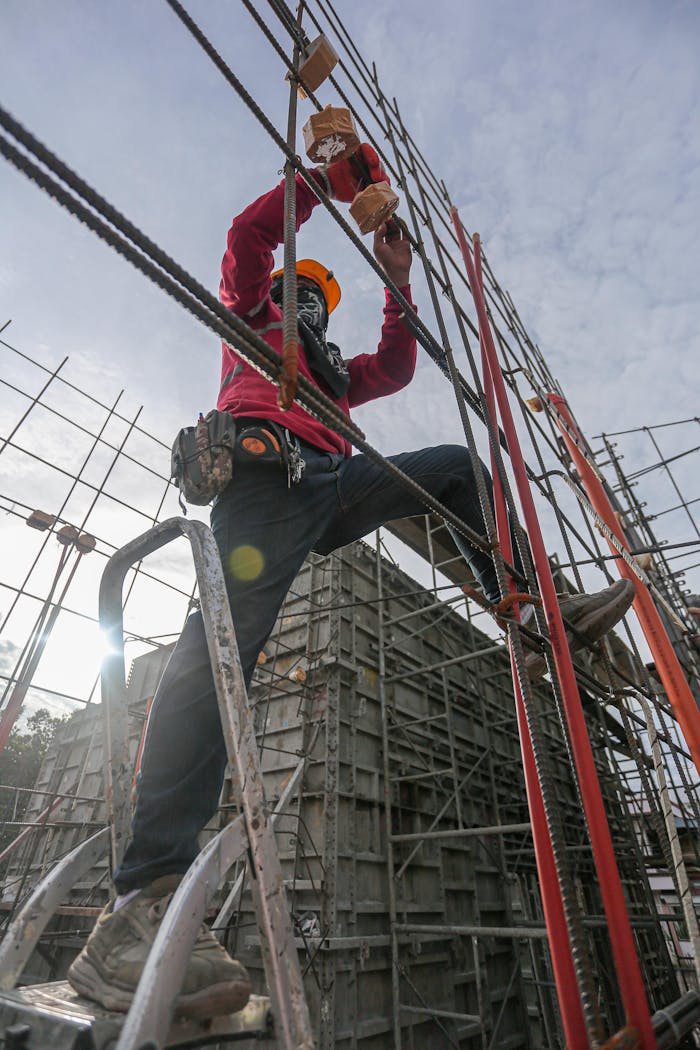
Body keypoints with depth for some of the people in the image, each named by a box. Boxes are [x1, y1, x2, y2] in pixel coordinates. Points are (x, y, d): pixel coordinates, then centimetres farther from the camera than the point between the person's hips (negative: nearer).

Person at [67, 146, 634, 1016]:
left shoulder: (331, 367, 44)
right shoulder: (254, 312, 33)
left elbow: (396, 369, 38)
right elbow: (250, 233, 19)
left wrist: (398, 283, 38)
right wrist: (330, 175, 28)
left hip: (333, 486, 7)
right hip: (270, 465, -6)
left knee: (460, 466, 11)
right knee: (224, 635, -29)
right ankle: (143, 901, -34)